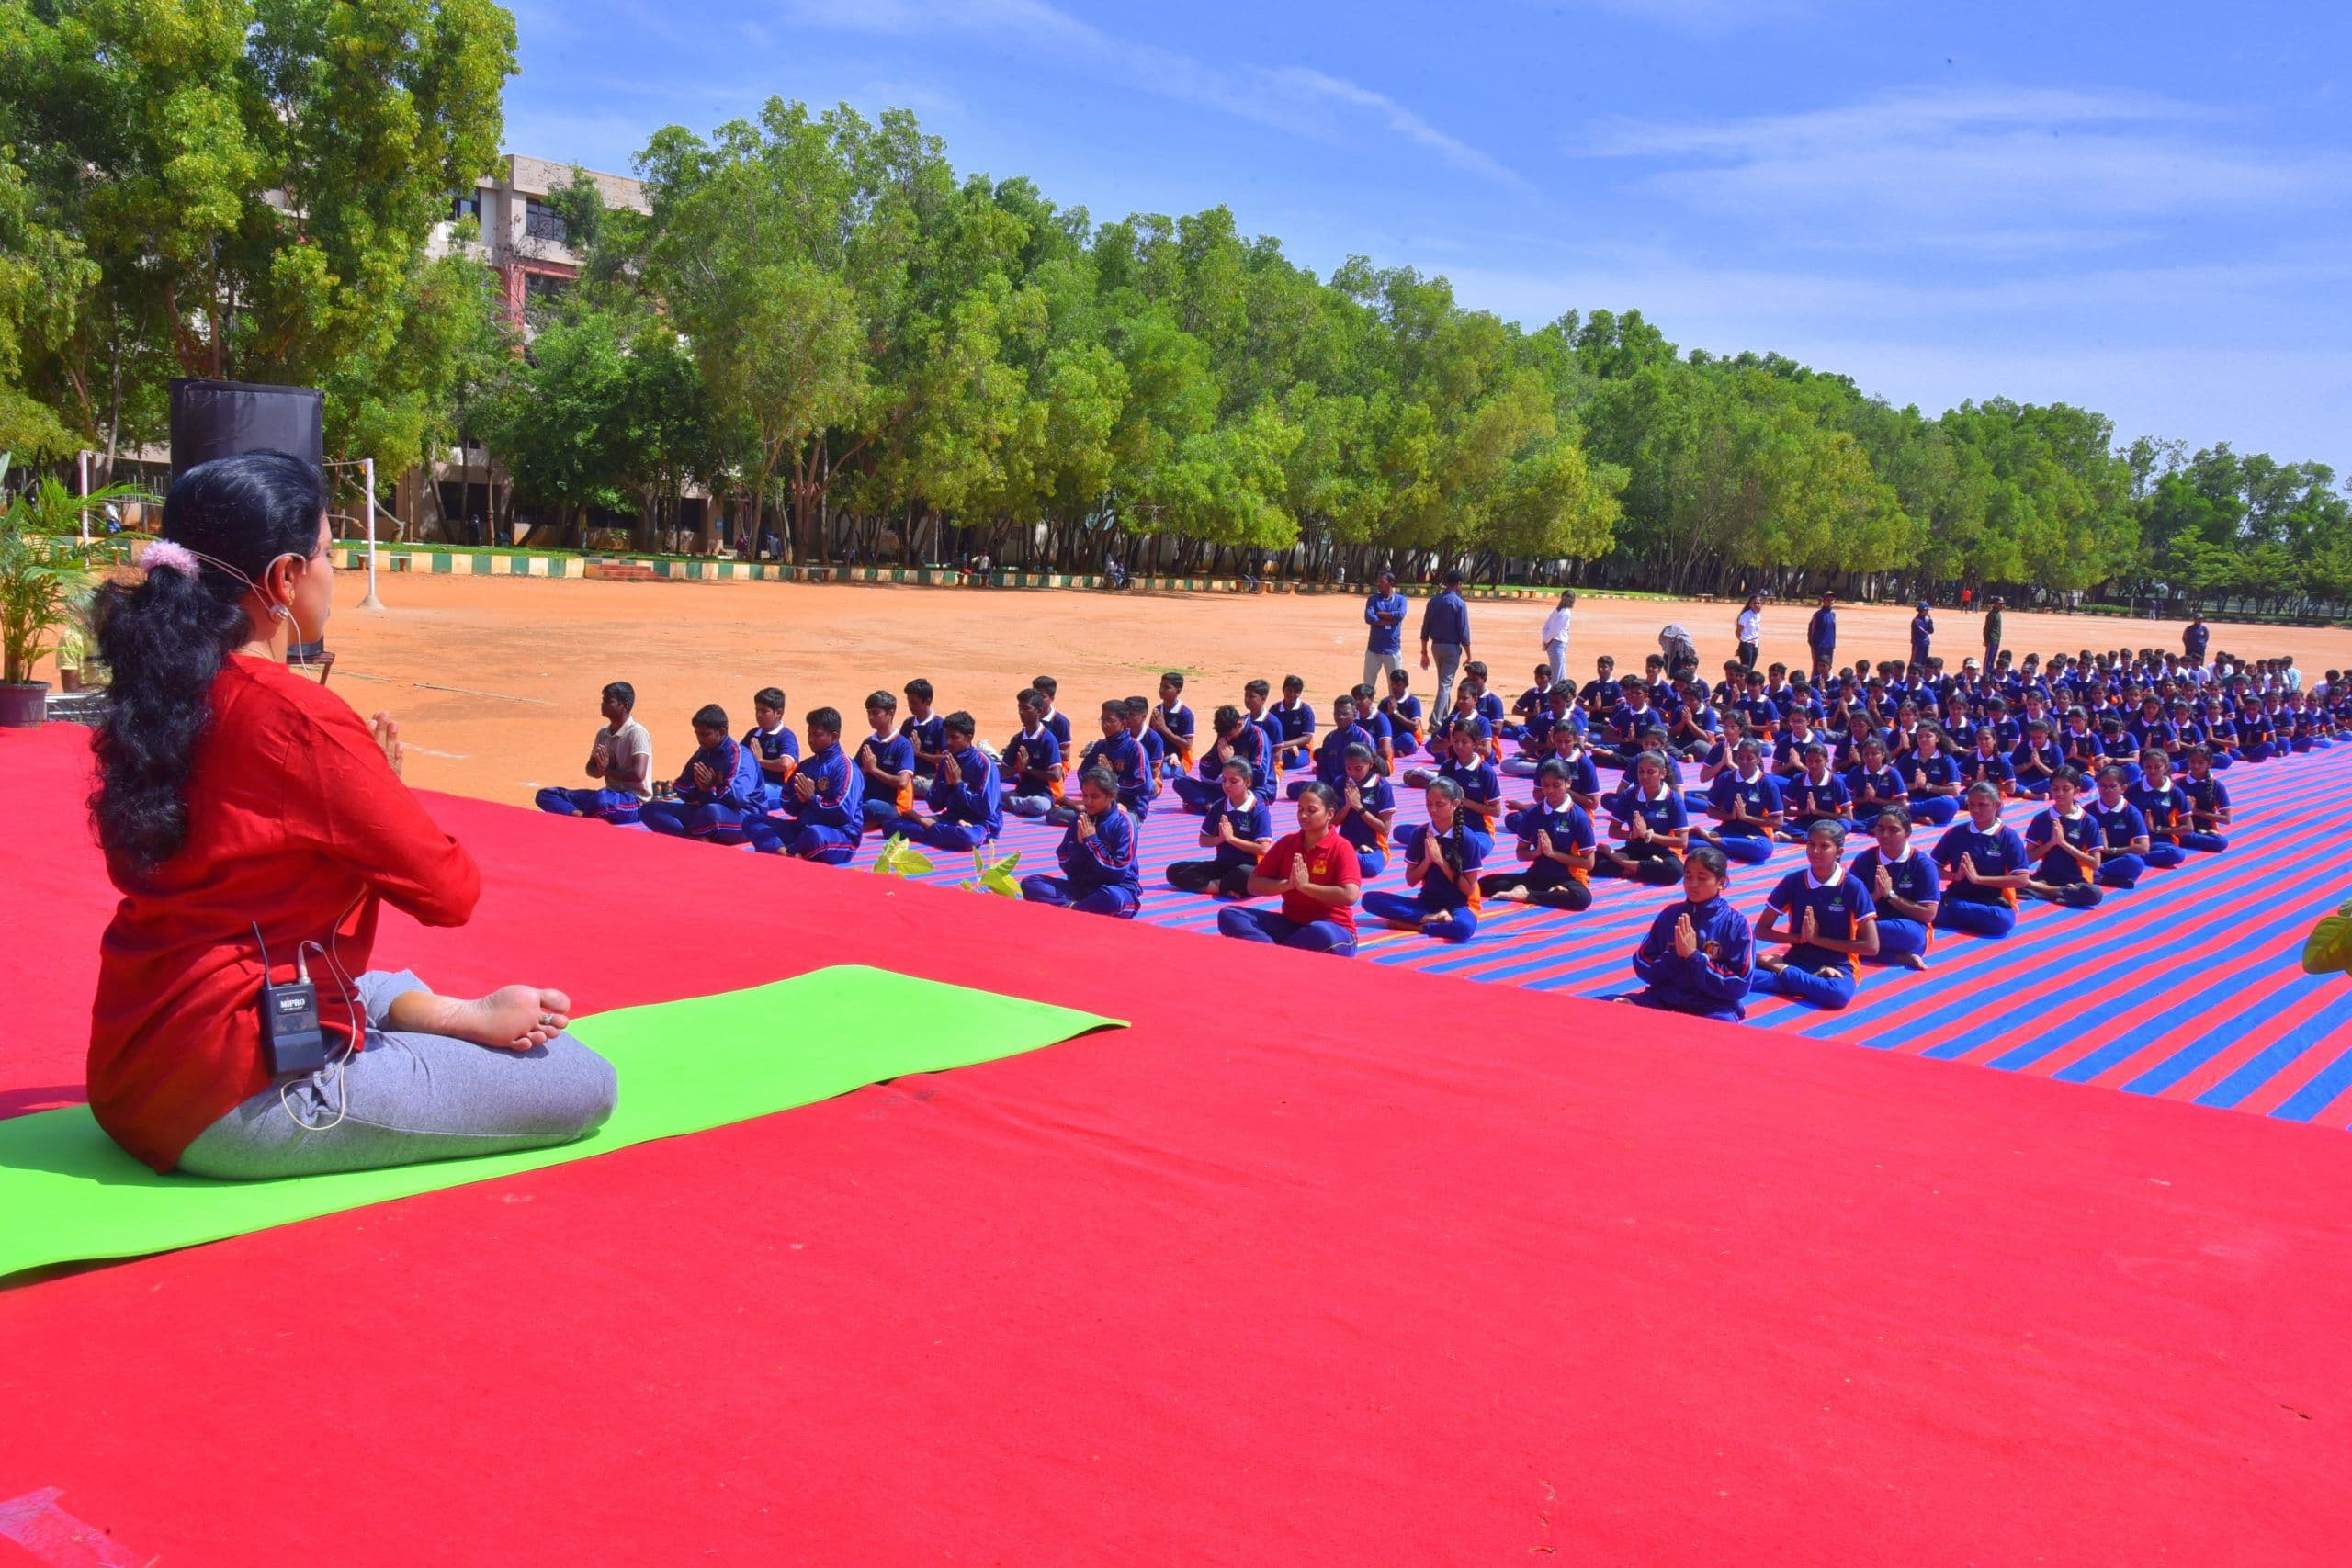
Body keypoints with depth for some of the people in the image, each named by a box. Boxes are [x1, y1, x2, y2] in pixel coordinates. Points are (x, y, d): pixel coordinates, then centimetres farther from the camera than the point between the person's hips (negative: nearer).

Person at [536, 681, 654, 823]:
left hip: (635, 802, -9)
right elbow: (590, 769, 15)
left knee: (601, 799, -43)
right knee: (545, 795, 0)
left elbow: (638, 774, -25)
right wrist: (600, 770, -10)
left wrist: (607, 771, -9)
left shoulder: (637, 733, -14)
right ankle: (579, 815, -27)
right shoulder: (603, 733, 9)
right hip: (610, 795, 9)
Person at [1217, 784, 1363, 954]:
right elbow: (1253, 885, 3)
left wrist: (1304, 885, -18)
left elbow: (1350, 895, -25)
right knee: (1229, 915, -13)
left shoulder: (1341, 848, -9)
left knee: (1321, 934, -43)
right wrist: (1287, 884, -15)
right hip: (1290, 924, 5)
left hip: (1334, 929, -5)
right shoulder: (1286, 842, 6)